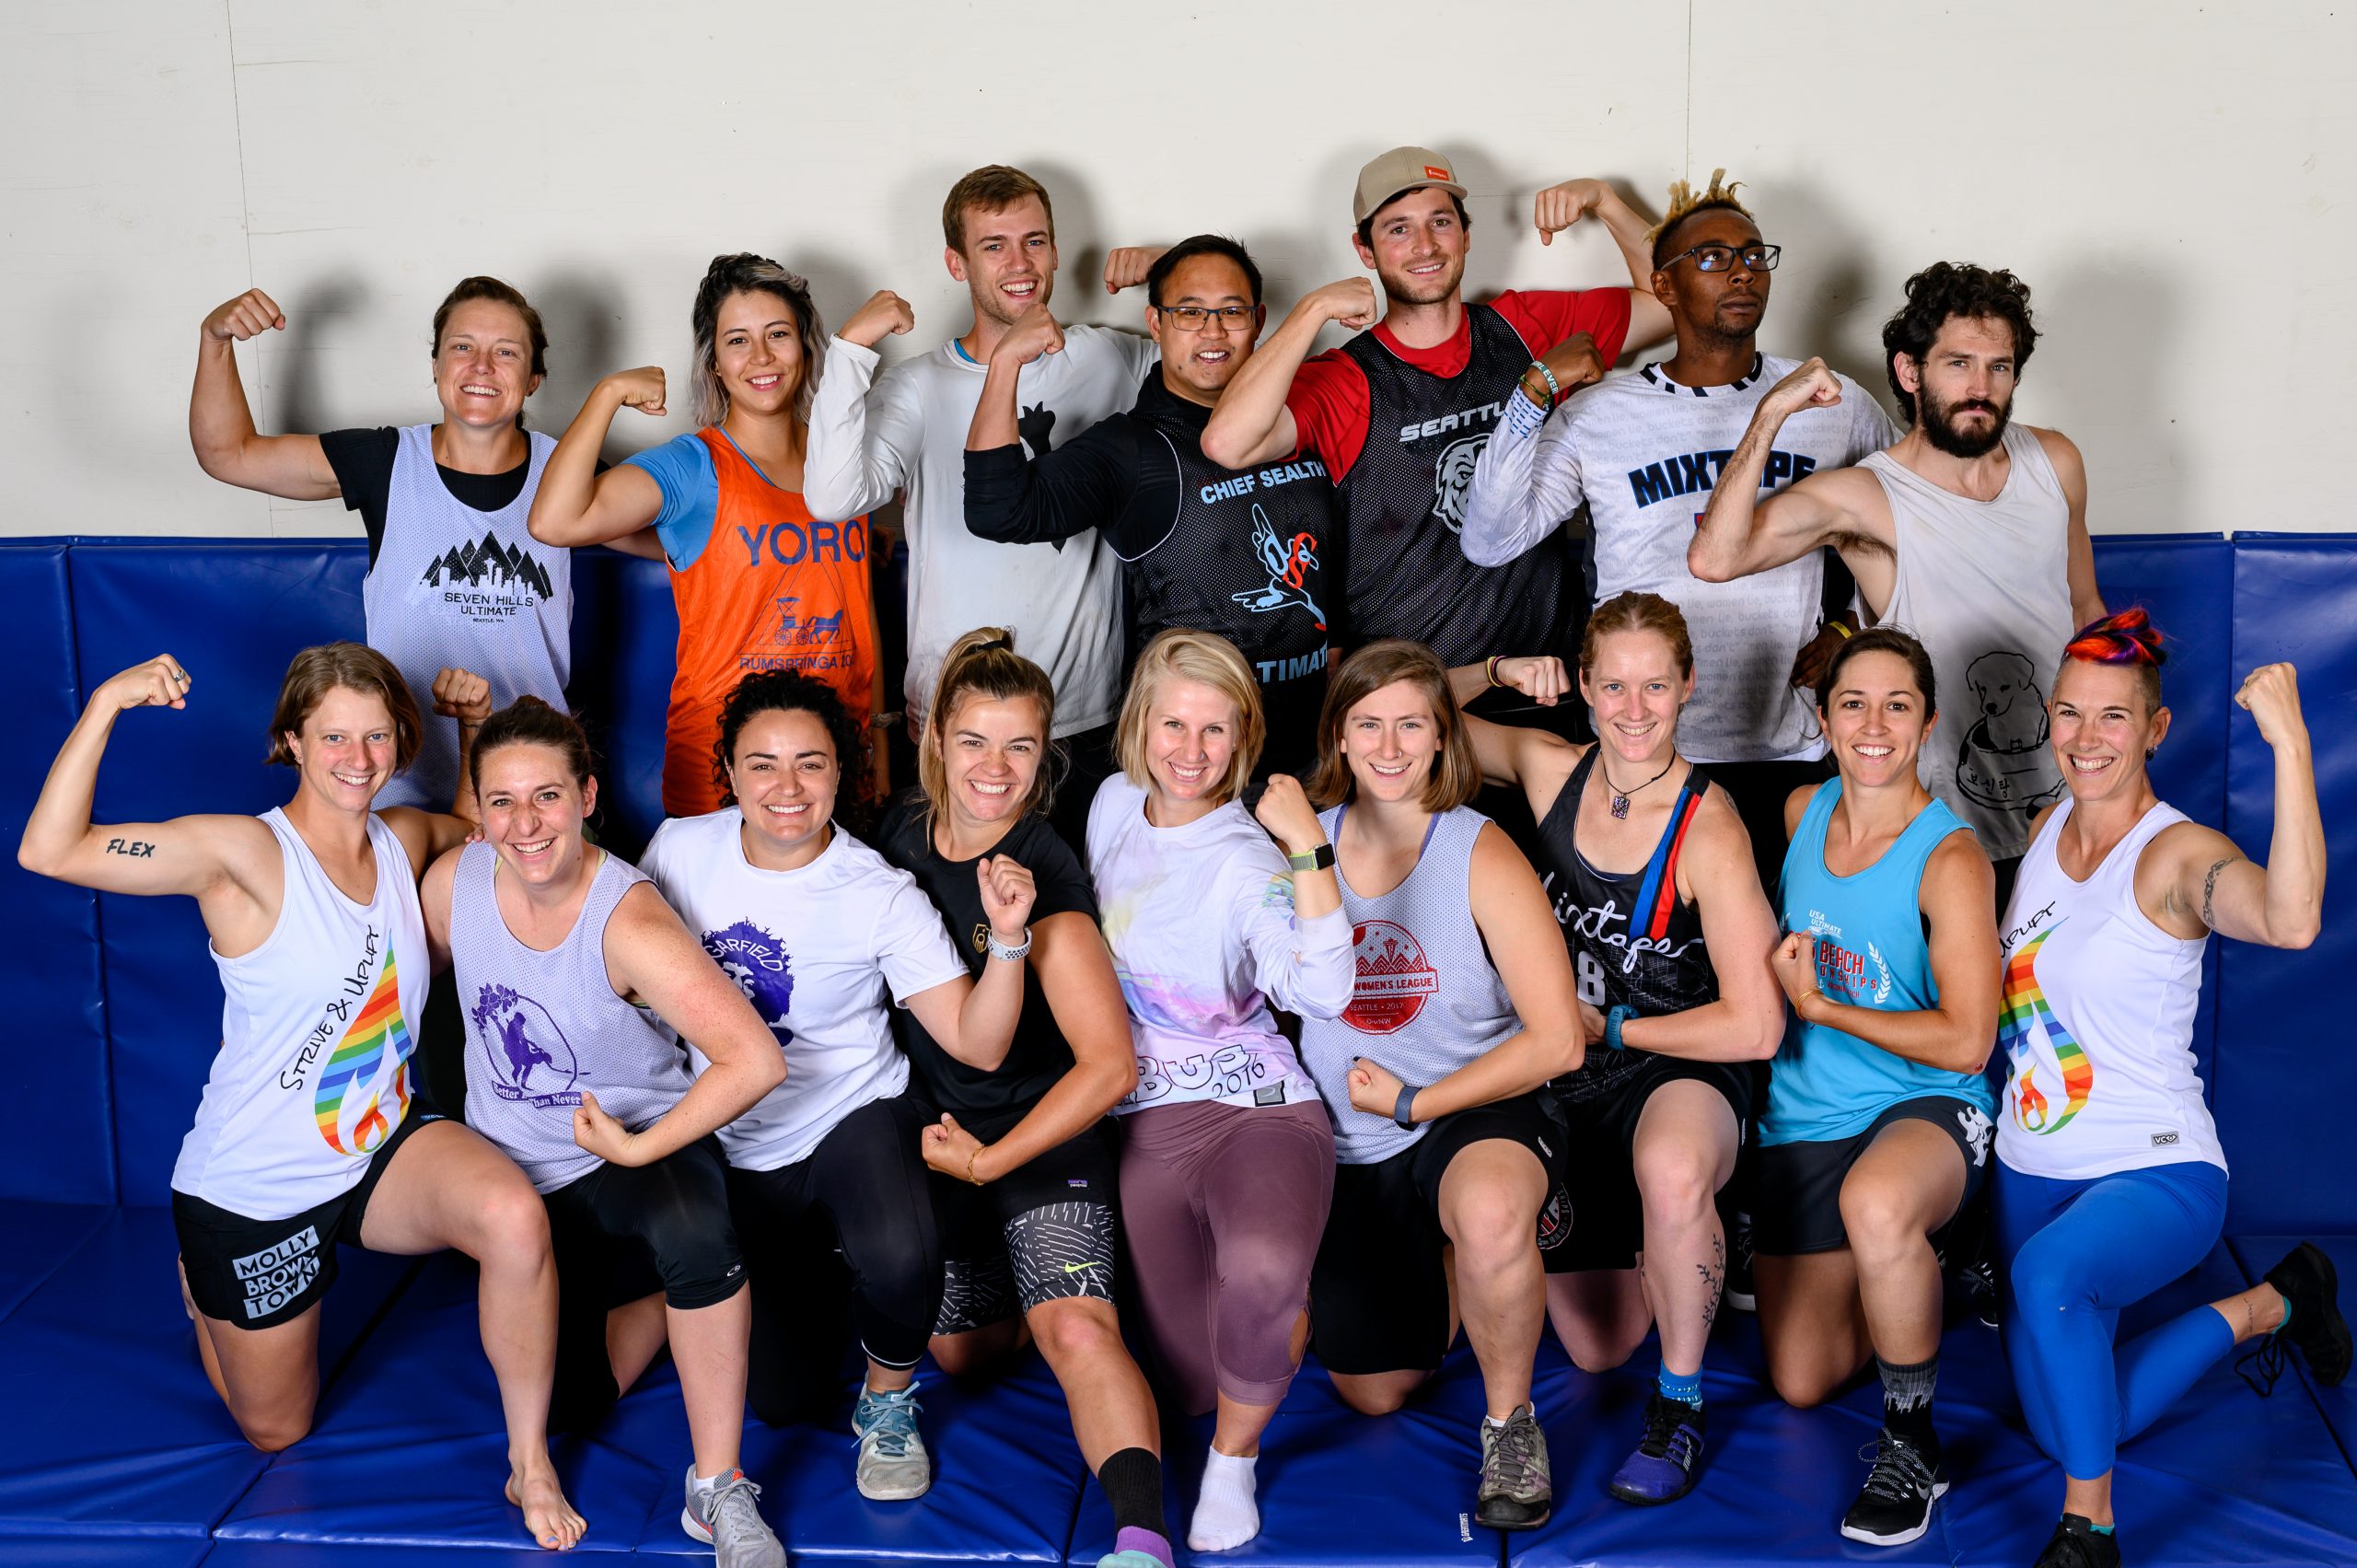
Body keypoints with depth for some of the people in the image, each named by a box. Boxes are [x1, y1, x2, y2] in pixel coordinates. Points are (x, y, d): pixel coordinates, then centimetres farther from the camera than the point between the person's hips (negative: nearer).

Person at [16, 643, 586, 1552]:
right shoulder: (244, 854, -21)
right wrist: (106, 704, -34)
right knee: (275, 1431, 17)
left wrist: (477, 728, 4)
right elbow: (48, 852, -30)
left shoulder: (405, 839, -3)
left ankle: (531, 1463, -11)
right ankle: (203, 1288, 49)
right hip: (253, 1192, -3)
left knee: (515, 1216, -31)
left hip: (384, 1151, 3)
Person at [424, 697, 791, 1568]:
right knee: (569, 1405, -1)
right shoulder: (453, 882, -12)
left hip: (631, 1150, -5)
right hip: (511, 1176, 5)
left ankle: (718, 1492, -27)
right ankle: (659, 1297, 30)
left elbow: (756, 1061, -36)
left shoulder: (628, 921, -27)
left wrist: (638, 1149, -31)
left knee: (695, 1227, -40)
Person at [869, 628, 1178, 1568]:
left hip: (1043, 1132, -6)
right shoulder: (901, 832, -2)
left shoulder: (1045, 883, -19)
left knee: (1074, 1327, -26)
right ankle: (1026, 1279, 35)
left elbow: (1109, 1064, -23)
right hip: (935, 1128, 6)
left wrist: (991, 1161, -20)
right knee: (955, 1350, 8)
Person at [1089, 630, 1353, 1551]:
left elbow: (1323, 994, -27)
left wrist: (1309, 850, -29)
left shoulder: (1247, 861, -11)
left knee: (1263, 1269, -37)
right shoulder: (1113, 804, 6)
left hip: (1259, 1108, -4)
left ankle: (1234, 1457, -8)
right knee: (1190, 1387, -2)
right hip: (1148, 1123, 4)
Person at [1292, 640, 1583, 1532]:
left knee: (1490, 1213, -41)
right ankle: (1435, 1278, 43)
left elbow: (1557, 1040, -15)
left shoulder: (1482, 856, -11)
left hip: (1476, 1115, -4)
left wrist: (1411, 1102, -15)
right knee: (1371, 1393, 10)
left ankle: (1509, 1420, -14)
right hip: (1349, 1150, 4)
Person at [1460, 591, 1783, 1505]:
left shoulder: (1706, 828, -19)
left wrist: (1608, 1024, -12)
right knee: (1596, 1349, 11)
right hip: (1566, 1080, 5)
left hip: (1680, 1068, -5)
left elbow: (1754, 1027, -19)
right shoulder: (1551, 771, -5)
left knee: (1670, 1169, -43)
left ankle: (1680, 1405, -19)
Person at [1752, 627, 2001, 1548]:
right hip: (1806, 1117, 6)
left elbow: (1966, 1042, -21)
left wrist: (1821, 1007, -18)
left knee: (1876, 1204, -44)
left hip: (1927, 1105, -6)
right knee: (1801, 1384, 9)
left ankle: (1911, 1445, -22)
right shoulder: (1802, 812, 2)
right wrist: (1781, 960, 6)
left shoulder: (1950, 859, -16)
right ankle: (1917, 1275, 39)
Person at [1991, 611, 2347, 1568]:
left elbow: (2291, 921, -42)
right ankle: (2265, 1309, 36)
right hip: (2031, 1171, 7)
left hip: (2156, 1174, -7)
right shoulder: (2049, 828, 2)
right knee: (2070, 1432, 14)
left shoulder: (2177, 856, -18)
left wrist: (2288, 743, -45)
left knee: (2049, 1271, -40)